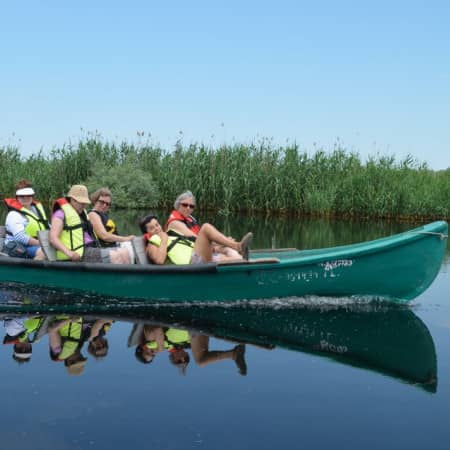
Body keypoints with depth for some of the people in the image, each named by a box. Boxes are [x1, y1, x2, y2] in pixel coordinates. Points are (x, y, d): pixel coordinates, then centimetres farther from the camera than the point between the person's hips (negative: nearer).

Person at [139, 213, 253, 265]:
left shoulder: (171, 237, 37)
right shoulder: (152, 246, 14)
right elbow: (160, 260, -11)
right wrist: (164, 241, 0)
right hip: (192, 263, -9)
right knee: (206, 227, -20)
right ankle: (238, 247, -33)